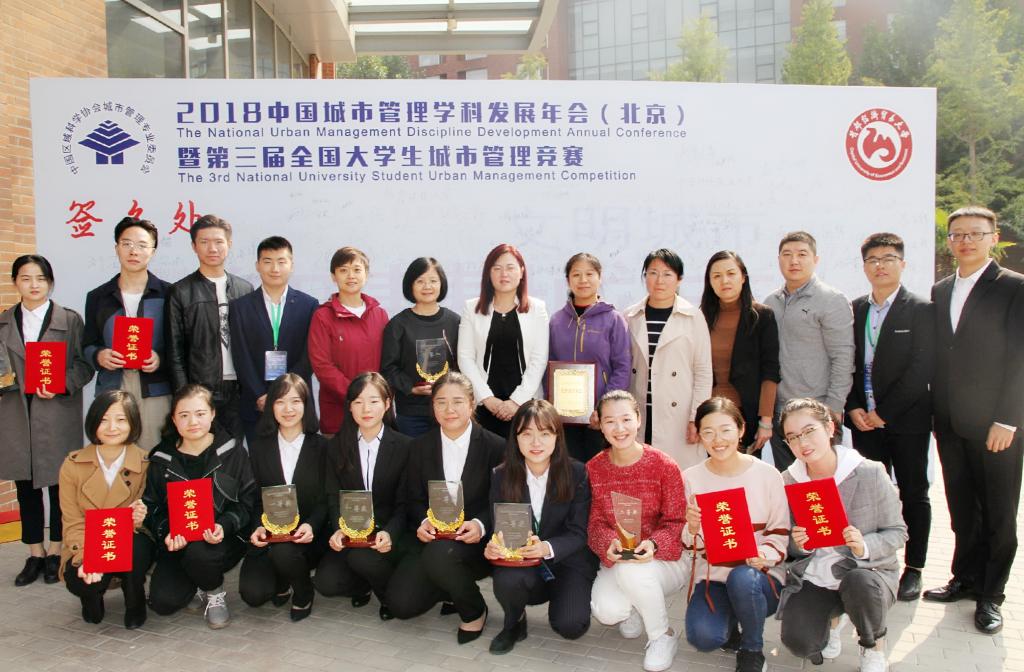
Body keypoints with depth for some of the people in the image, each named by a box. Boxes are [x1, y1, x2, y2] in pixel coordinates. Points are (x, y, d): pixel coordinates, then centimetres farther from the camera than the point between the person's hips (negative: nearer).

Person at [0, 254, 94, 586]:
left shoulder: (70, 319, 1)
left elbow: (84, 364, -1)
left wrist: (61, 385, -16)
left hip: (58, 413, -3)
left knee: (59, 484, 4)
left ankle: (56, 552, 18)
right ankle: (35, 554, 19)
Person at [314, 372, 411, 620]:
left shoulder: (404, 446, -2)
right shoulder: (337, 446, 6)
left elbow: (404, 503, -4)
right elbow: (333, 497, 2)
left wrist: (389, 533, -24)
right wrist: (338, 530, -19)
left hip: (388, 533, -2)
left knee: (362, 558, -33)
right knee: (326, 583, -21)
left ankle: (390, 594, 0)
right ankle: (364, 585, 14)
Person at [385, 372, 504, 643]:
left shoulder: (495, 447, -4)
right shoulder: (419, 447, 7)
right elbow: (414, 500, 7)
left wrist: (480, 525, -24)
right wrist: (423, 522, -16)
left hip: (474, 541, -4)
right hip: (431, 538, 4)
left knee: (439, 554, -37)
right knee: (400, 603, -15)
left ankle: (474, 610, -5)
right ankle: (456, 588, 17)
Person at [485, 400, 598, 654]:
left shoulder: (577, 473, -10)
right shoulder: (502, 476, -3)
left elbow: (578, 533, -10)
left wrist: (548, 548, -31)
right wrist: (493, 547, -26)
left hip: (568, 562, -1)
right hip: (521, 564, 1)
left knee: (570, 625, -25)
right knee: (506, 581, -33)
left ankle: (561, 596, 13)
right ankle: (514, 622, 3)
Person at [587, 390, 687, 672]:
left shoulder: (664, 465, -12)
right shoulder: (593, 469, -4)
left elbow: (676, 522, -9)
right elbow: (594, 521, -3)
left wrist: (652, 544, -29)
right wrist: (608, 543, -25)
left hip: (662, 559, -2)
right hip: (615, 561, 2)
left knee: (631, 571, -36)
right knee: (606, 611, -27)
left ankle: (663, 635, -5)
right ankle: (633, 608, 15)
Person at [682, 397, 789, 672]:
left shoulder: (767, 475, -5)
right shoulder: (691, 478, -2)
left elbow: (780, 535, 0)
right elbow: (690, 545, 2)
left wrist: (765, 555, -22)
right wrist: (692, 528, -21)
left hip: (760, 575, -1)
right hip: (712, 576, 1)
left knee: (742, 578, -36)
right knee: (702, 636, -27)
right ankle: (729, 625, 12)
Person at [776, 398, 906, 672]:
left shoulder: (870, 474, -13)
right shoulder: (787, 481, -3)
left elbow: (897, 532, -5)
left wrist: (865, 547, -25)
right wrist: (798, 544, -17)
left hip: (867, 572, -2)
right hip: (812, 576, 2)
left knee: (859, 582, -38)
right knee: (798, 642, -20)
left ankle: (874, 649, -2)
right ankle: (833, 618, 20)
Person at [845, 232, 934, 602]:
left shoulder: (922, 310, -5)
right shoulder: (854, 310, 8)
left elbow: (922, 370, -11)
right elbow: (846, 364, 8)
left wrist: (883, 413, -14)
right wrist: (854, 409, -5)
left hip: (907, 420, -3)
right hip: (864, 419, 3)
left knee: (913, 495, 7)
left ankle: (913, 569, 18)